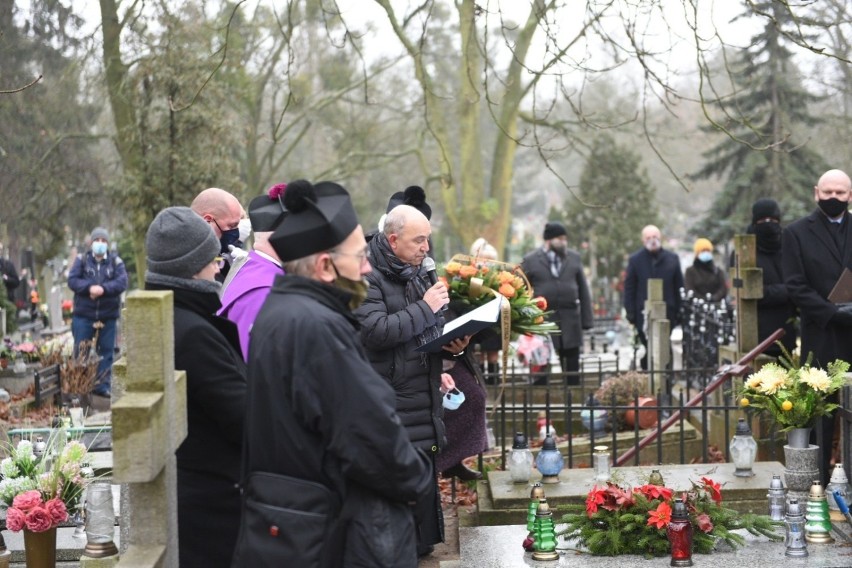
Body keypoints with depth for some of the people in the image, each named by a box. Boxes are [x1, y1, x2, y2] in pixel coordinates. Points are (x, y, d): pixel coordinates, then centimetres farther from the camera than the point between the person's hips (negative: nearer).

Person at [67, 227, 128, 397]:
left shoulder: (116, 261, 4)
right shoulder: (82, 259, 4)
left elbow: (122, 282, -9)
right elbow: (72, 280, -6)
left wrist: (103, 288, -23)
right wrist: (89, 287, -21)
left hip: (108, 315, 1)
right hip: (83, 314, -1)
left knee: (106, 352, 5)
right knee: (81, 351, 2)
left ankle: (103, 385, 12)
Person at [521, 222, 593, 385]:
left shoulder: (574, 258, 9)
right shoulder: (530, 261, 1)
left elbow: (583, 290, 9)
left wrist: (586, 320, 5)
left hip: (570, 321, 2)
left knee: (572, 367, 6)